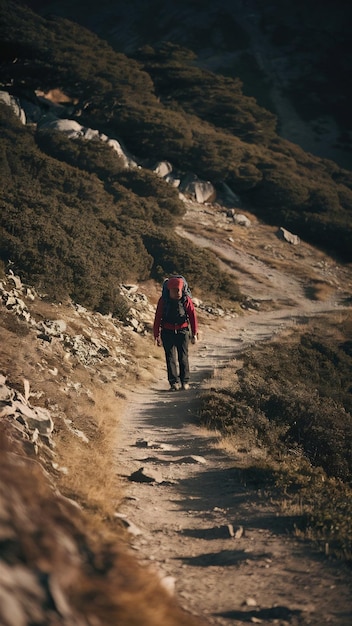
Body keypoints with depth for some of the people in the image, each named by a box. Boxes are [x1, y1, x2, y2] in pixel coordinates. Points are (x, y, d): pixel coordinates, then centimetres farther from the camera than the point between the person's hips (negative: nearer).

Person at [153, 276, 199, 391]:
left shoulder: (186, 300, -6)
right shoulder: (163, 301, -6)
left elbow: (193, 317, -5)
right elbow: (157, 318, -3)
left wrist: (194, 334, -10)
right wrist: (157, 336, -5)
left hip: (182, 332, 0)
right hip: (168, 333, 0)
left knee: (183, 357, 1)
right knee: (171, 357, -7)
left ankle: (185, 381, 14)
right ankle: (174, 383, -8)